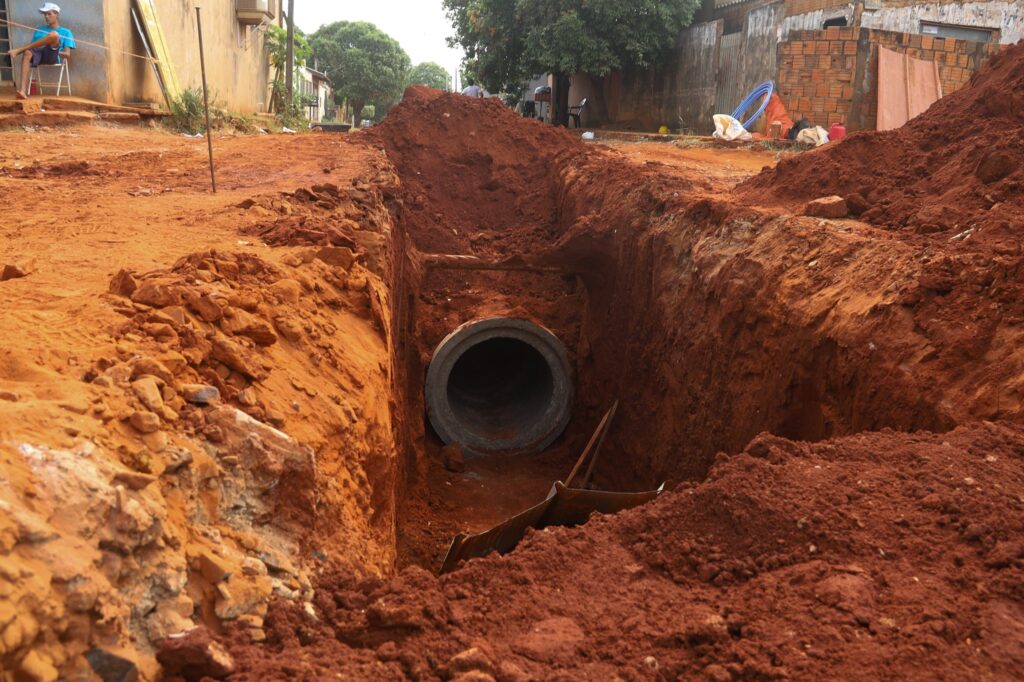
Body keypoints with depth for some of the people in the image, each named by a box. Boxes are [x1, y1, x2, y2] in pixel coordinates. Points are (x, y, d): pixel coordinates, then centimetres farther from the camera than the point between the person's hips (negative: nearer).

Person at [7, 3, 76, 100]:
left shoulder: (66, 32, 19)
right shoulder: (39, 30, 30)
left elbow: (67, 54, 7)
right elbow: (33, 46, 20)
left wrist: (54, 50, -11)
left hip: (52, 58, -3)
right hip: (38, 54, 3)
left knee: (54, 35, -31)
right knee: (27, 53, -36)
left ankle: (19, 50, -27)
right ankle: (23, 91, -48)